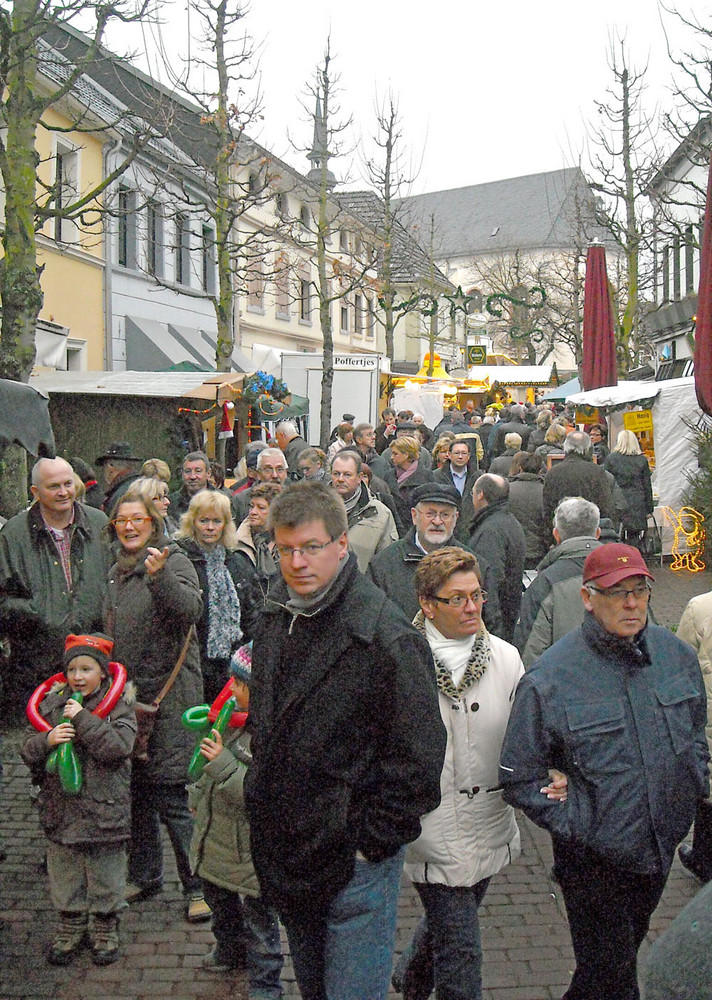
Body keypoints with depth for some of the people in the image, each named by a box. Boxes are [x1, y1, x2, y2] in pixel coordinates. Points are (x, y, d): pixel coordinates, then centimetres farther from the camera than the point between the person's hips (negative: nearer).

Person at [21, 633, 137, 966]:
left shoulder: (118, 705, -7)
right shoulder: (52, 704, 3)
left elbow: (119, 747, -21)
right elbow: (29, 752, 3)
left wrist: (83, 719, -24)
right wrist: (47, 740, -18)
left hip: (104, 810, -3)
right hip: (60, 810, 3)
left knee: (105, 876, 10)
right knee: (65, 875, 15)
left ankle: (105, 931, 28)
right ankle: (71, 929, 33)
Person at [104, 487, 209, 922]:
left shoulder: (173, 561, -7)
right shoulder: (116, 572, 15)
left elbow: (191, 609, -26)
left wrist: (159, 576, -40)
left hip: (170, 693, -7)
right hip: (127, 692, 7)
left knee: (173, 795, -8)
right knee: (137, 790, 14)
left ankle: (198, 885, 0)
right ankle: (145, 875, 28)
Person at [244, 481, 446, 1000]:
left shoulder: (386, 635, -21)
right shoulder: (275, 617, 4)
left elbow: (418, 755, -19)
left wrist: (373, 840, -16)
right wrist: (261, 793, 13)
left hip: (357, 859, -7)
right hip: (285, 850, 7)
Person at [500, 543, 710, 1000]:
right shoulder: (549, 678, -19)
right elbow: (519, 777, -13)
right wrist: (574, 826, -18)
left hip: (663, 845, 6)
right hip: (594, 858, -5)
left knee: (626, 954, 24)